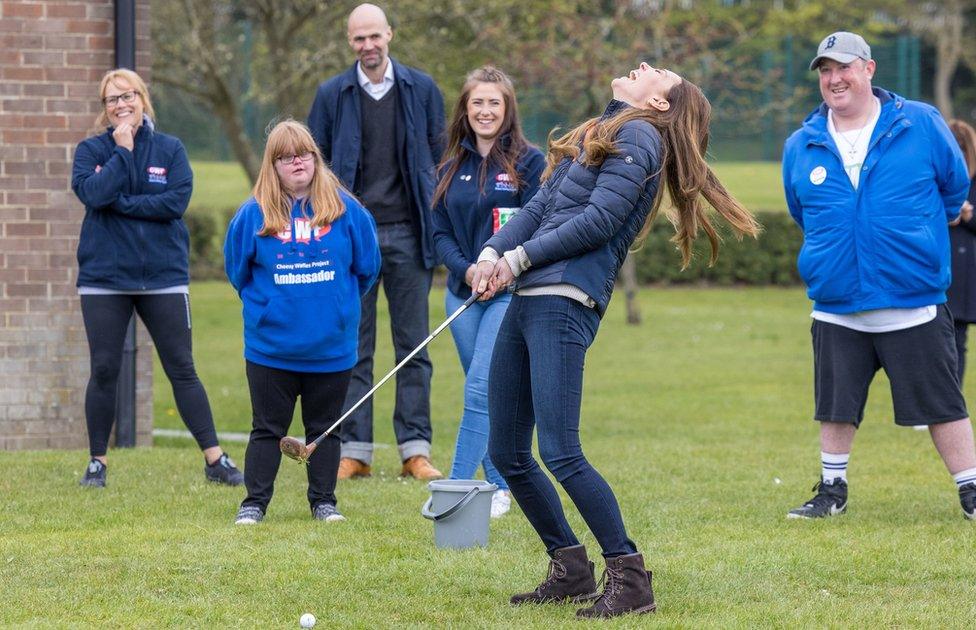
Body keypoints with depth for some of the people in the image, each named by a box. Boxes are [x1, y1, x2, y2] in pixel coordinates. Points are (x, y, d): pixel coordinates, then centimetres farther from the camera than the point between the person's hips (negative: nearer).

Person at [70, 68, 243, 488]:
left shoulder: (170, 150, 4)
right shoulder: (92, 150, 3)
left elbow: (177, 200, -11)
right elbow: (92, 192, -15)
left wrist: (120, 202, -13)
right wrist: (123, 151, -12)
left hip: (163, 278, 0)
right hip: (104, 278, 0)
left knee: (182, 369, 1)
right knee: (104, 371, 2)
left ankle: (214, 459, 2)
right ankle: (97, 462, 12)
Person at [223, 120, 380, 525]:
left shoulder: (345, 210, -3)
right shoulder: (254, 215, -5)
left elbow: (367, 267, 7)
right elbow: (238, 271, 8)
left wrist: (338, 303, 10)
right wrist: (266, 306, 9)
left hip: (332, 349, 1)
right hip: (270, 348, -1)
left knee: (325, 428, 11)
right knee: (267, 429, 7)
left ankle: (323, 501, 21)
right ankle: (255, 502, 13)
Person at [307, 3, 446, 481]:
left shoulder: (422, 91, 6)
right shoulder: (332, 95, 5)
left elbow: (439, 160, 9)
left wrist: (438, 228, 3)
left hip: (408, 235, 0)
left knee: (413, 346, 2)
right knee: (353, 346, 2)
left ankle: (415, 450, 4)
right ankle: (354, 450, 5)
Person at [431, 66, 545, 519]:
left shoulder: (528, 161, -3)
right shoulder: (453, 167, 11)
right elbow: (440, 232, 9)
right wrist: (466, 270, -10)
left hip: (509, 292, -5)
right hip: (462, 291, 5)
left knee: (481, 389, -13)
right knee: (485, 393, 9)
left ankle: (456, 486, -15)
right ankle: (499, 488, 17)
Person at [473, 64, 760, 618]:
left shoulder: (638, 136, -3)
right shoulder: (597, 133, 24)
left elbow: (599, 220, -12)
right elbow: (540, 207, 19)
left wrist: (520, 258, -6)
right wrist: (493, 252, 2)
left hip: (564, 302, -9)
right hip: (526, 301, 9)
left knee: (559, 453, -17)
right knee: (506, 453, 9)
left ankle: (630, 580, -10)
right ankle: (572, 570, 20)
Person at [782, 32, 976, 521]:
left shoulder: (921, 125, -3)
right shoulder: (801, 146, 4)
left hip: (914, 309, -3)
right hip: (837, 310, 3)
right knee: (836, 406, 11)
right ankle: (832, 491, 26)